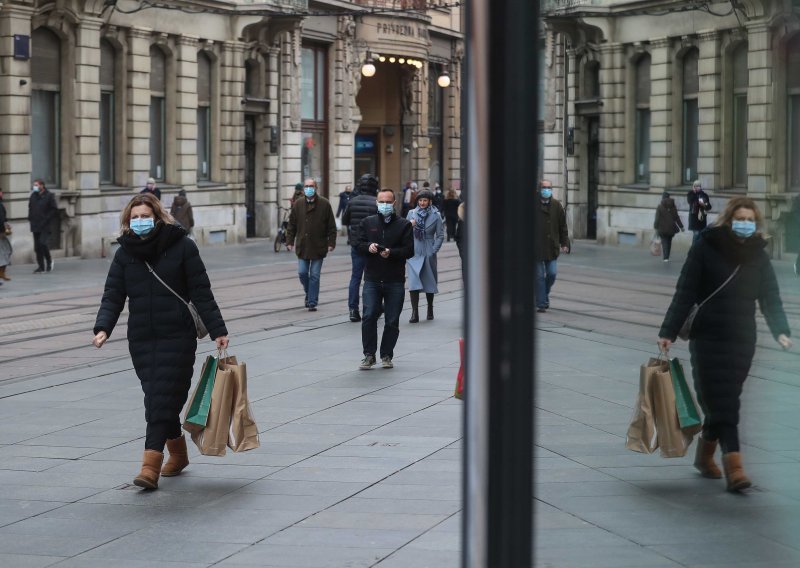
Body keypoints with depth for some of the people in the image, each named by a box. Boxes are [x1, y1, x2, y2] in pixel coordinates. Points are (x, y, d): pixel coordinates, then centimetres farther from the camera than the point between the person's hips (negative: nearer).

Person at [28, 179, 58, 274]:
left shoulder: (49, 196, -5)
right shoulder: (33, 196, 11)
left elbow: (54, 210, -6)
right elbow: (30, 208, 24)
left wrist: (46, 219, -13)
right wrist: (30, 218, 10)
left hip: (45, 226, -6)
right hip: (35, 226, 6)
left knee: (42, 243, -18)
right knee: (37, 247, 4)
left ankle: (49, 260, 5)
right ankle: (41, 267, 11)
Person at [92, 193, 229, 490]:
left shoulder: (181, 246, -3)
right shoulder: (125, 253, 7)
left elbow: (201, 293, -3)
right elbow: (113, 296, 3)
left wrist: (217, 330, -6)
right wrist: (103, 328, -14)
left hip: (177, 335, -4)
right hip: (141, 337, 4)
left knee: (164, 397, -11)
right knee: (155, 396, 8)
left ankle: (151, 465, -16)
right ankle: (178, 453, 29)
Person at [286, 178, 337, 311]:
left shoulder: (324, 204, -2)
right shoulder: (298, 204, 4)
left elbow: (331, 226, 0)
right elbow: (291, 225, 9)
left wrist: (331, 243, -5)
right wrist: (289, 241, 3)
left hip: (318, 247, -2)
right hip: (302, 247, 2)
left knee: (315, 275, 0)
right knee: (302, 273, 1)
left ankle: (312, 302, 6)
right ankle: (309, 294, 28)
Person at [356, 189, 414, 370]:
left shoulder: (404, 225, 4)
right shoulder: (368, 222, 11)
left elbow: (409, 250, -4)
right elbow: (359, 245, 8)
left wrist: (391, 253, -20)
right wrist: (369, 247, -14)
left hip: (395, 281, -1)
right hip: (372, 280, 1)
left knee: (392, 321, 3)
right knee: (369, 316, -10)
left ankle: (386, 355, 14)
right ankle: (369, 355, -1)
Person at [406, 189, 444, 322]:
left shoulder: (435, 216, 0)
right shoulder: (411, 213, 4)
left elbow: (440, 236, 1)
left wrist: (434, 250, -7)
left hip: (429, 253, 0)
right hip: (414, 252, 0)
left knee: (429, 281, 11)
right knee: (413, 281, -12)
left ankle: (430, 309, 30)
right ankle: (414, 313, -14)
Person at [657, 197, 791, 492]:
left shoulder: (758, 255, 6)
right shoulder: (706, 248, -5)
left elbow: (770, 297, 2)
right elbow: (685, 293, -5)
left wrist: (780, 331, -14)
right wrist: (668, 332, -9)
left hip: (742, 339, 4)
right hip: (708, 335, -4)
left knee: (724, 401, 10)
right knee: (720, 401, -9)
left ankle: (705, 453, 31)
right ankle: (733, 465, -16)